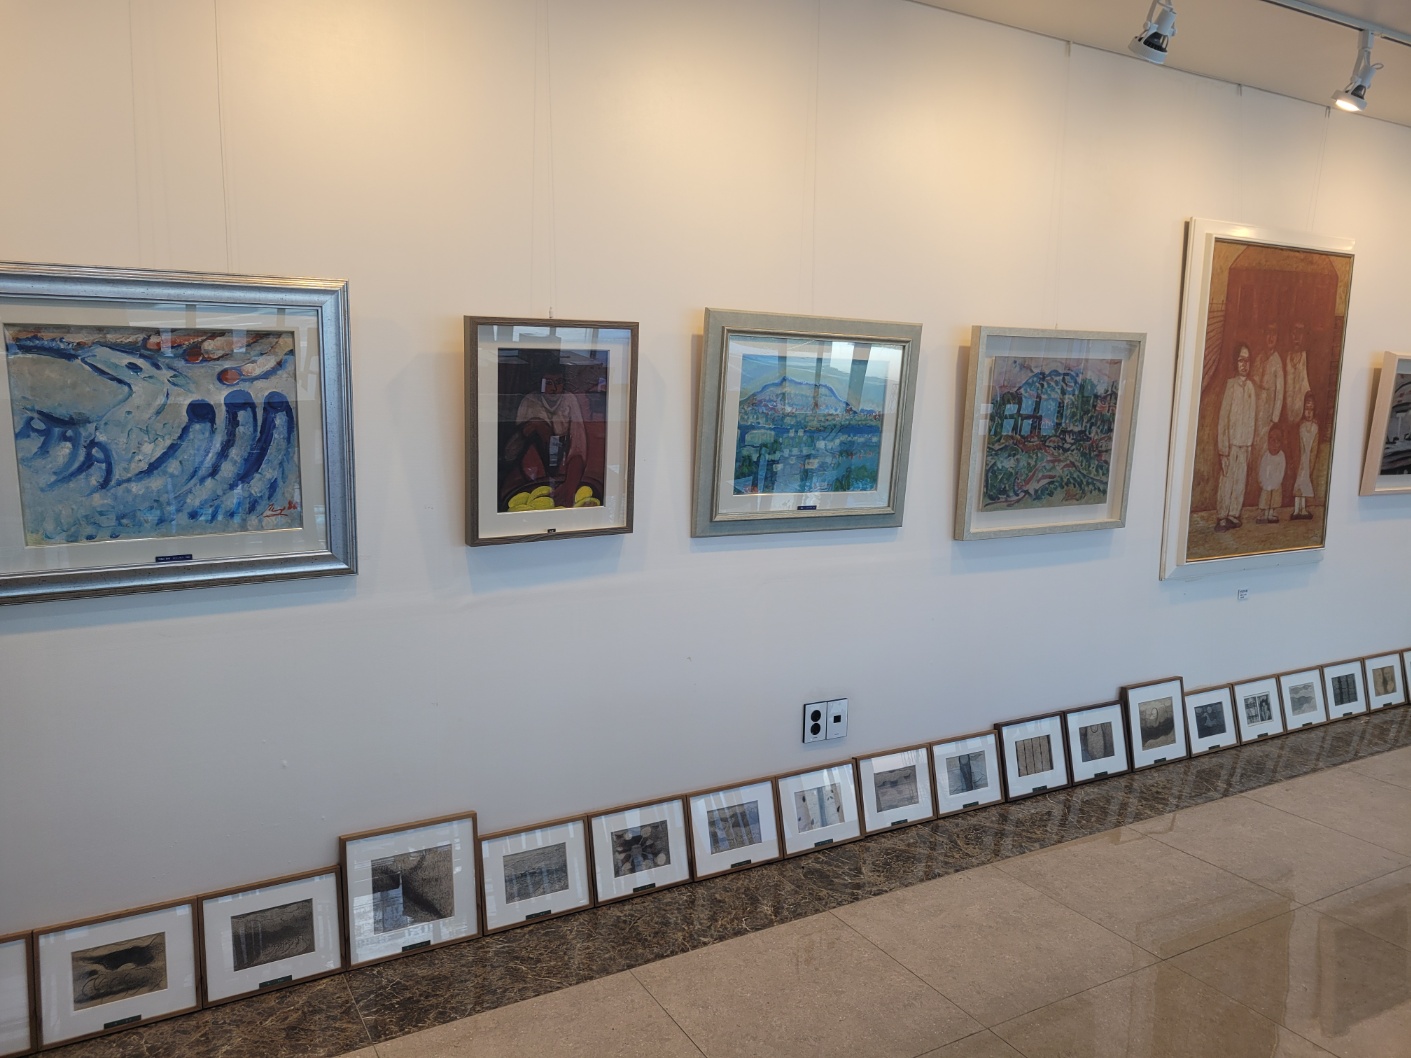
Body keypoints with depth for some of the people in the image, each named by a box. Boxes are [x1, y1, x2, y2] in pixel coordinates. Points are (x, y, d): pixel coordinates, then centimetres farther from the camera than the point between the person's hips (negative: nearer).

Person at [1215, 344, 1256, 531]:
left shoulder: (1251, 386, 9)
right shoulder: (1230, 384, -7)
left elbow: (1251, 417, 13)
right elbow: (1223, 416, -8)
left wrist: (1250, 441, 9)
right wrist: (1223, 445, -11)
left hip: (1245, 441, 5)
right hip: (1230, 440, -5)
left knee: (1240, 480, 7)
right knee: (1227, 480, -5)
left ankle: (1233, 515, 15)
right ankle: (1221, 518, 1)